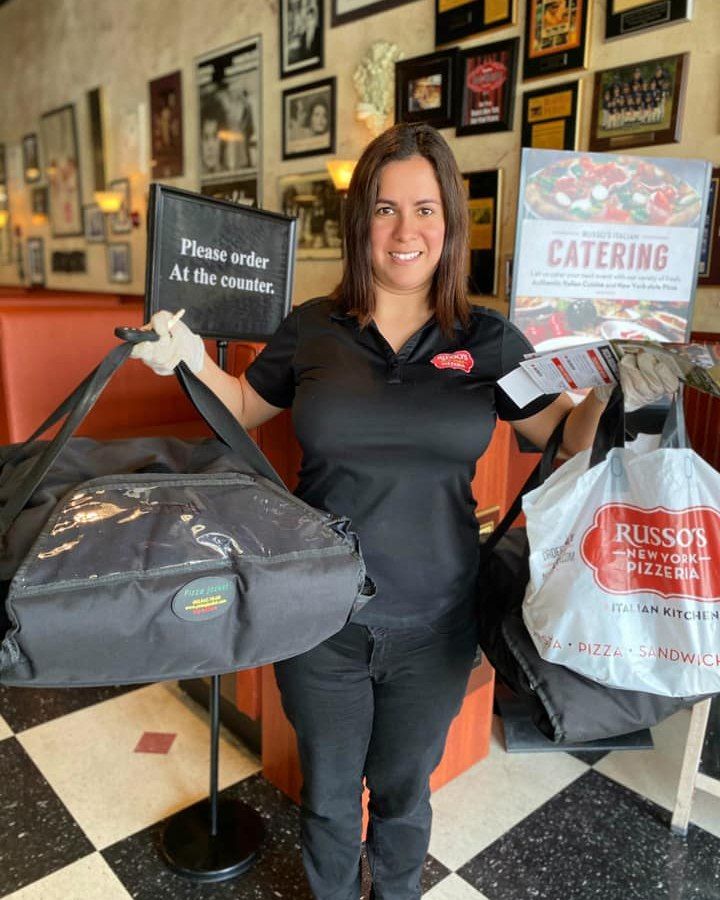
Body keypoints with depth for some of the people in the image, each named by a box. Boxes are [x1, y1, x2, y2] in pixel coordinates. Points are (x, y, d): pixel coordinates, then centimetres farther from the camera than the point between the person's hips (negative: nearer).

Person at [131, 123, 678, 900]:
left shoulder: (490, 342, -5)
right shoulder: (309, 329, -4)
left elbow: (567, 438, 2)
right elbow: (247, 409, 10)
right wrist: (190, 358, -5)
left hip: (432, 628, 0)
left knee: (403, 792, 24)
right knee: (327, 792, 22)